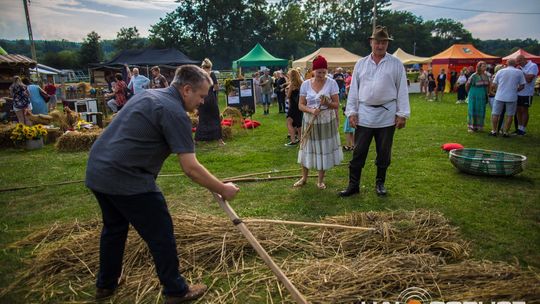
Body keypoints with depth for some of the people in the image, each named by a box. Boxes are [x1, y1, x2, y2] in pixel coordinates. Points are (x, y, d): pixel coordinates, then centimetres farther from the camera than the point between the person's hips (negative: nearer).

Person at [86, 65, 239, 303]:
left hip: (97, 172, 10)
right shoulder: (175, 113, -15)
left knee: (114, 227, 27)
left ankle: (106, 285, 43)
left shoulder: (149, 95, 14)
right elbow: (191, 169, -19)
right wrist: (223, 190, -7)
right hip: (126, 178, -10)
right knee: (160, 235, 5)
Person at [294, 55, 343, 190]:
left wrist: (327, 103, -26)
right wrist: (311, 110, -20)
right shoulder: (305, 84, -2)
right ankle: (304, 178, 25)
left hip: (327, 121, -1)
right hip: (310, 121, 1)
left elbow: (336, 105, -6)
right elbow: (301, 105, -2)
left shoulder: (331, 83, -6)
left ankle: (320, 180, 20)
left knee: (324, 149, 5)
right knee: (308, 149, 8)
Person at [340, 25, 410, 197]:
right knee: (358, 152, 2)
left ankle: (380, 183, 25)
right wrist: (351, 112, 1)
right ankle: (353, 185, 11)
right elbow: (354, 90, 7)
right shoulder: (361, 64, 8)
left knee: (384, 152, 10)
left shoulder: (396, 64, 3)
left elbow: (402, 90, 2)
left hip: (387, 116, -1)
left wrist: (402, 114, -4)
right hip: (364, 115, 1)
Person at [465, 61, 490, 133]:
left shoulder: (486, 76, 4)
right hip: (475, 97, -6)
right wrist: (470, 92, 6)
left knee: (481, 111, 10)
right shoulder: (474, 76, -13)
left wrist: (487, 92, 14)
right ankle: (471, 127, 5)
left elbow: (489, 84, 19)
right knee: (473, 111, -2)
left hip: (483, 97, 6)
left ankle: (478, 126, 20)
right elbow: (467, 86, -6)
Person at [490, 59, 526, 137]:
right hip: (512, 97, -1)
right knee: (509, 115, 8)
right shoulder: (519, 72, 0)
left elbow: (494, 84, 6)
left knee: (495, 114, 10)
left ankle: (494, 131, 11)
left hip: (499, 96, 1)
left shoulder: (500, 71, 3)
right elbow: (522, 86, 0)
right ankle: (505, 132, 9)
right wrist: (515, 90, 17)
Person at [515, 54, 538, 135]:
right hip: (518, 92, 6)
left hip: (526, 93, -6)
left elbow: (529, 79, -18)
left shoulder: (533, 66, -9)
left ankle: (523, 129, 7)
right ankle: (519, 128, 17)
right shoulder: (521, 67, 11)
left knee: (524, 110, -1)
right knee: (519, 110, 9)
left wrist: (521, 71, -14)